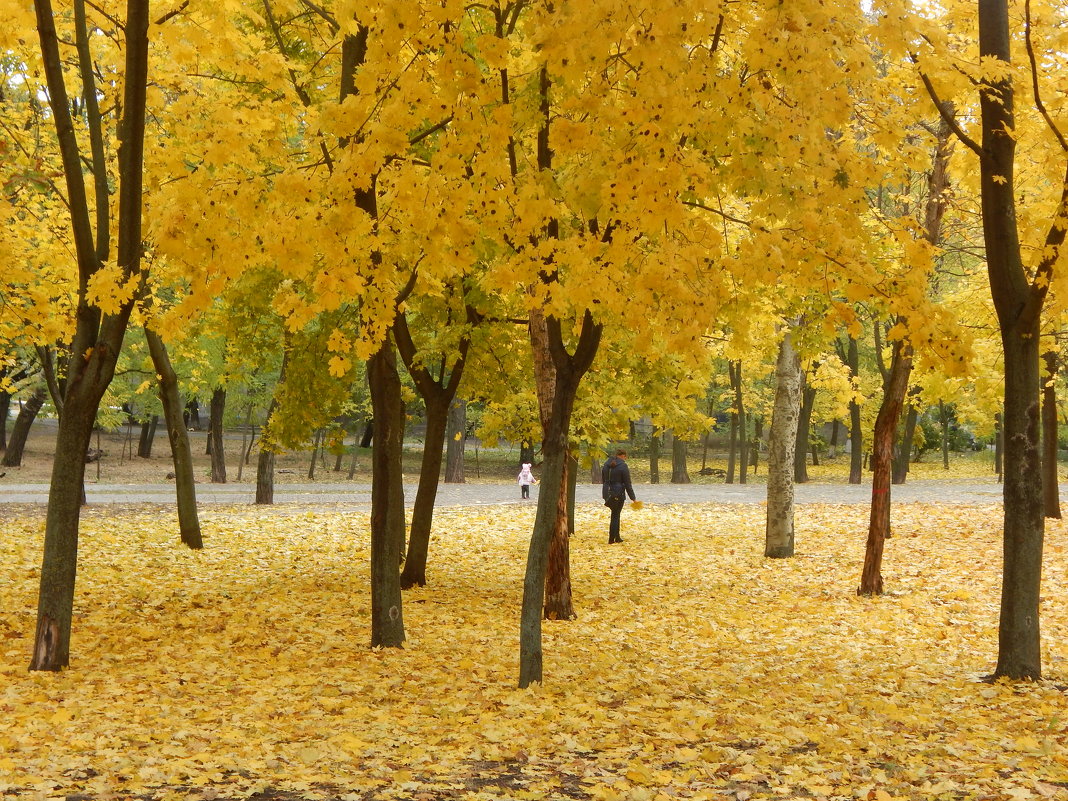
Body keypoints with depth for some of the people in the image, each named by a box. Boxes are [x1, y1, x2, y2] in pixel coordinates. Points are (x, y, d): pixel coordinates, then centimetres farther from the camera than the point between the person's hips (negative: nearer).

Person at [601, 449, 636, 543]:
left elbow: (603, 480, 16)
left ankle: (617, 537, 20)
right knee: (615, 515, 2)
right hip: (618, 494, -6)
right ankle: (611, 539, 4)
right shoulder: (623, 466, -12)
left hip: (607, 493, 6)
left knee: (615, 514, 18)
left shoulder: (606, 464, 8)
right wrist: (633, 498, -3)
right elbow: (628, 484, -10)